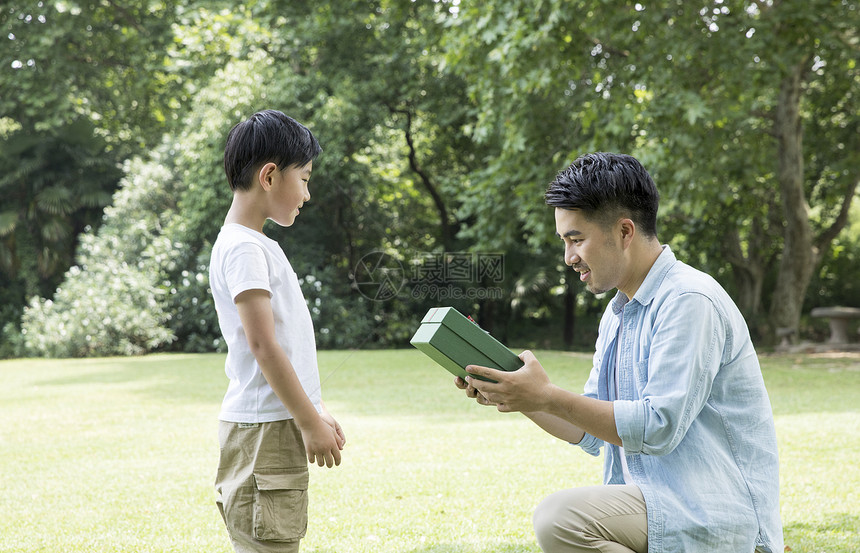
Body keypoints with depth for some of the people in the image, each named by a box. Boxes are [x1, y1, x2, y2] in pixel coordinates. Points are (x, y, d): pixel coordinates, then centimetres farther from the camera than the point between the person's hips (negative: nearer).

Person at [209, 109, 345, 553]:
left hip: (281, 424, 10)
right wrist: (310, 422, -15)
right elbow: (262, 345, -18)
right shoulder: (242, 248, -12)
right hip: (261, 428, -10)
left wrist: (316, 414, 19)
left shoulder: (259, 245, 18)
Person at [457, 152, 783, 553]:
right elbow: (592, 432, 16)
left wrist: (548, 397, -21)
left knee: (560, 518, -28)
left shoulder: (690, 301, -15)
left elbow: (658, 427, -21)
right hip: (655, 504, 9)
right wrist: (515, 398, 2)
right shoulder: (616, 315, 15)